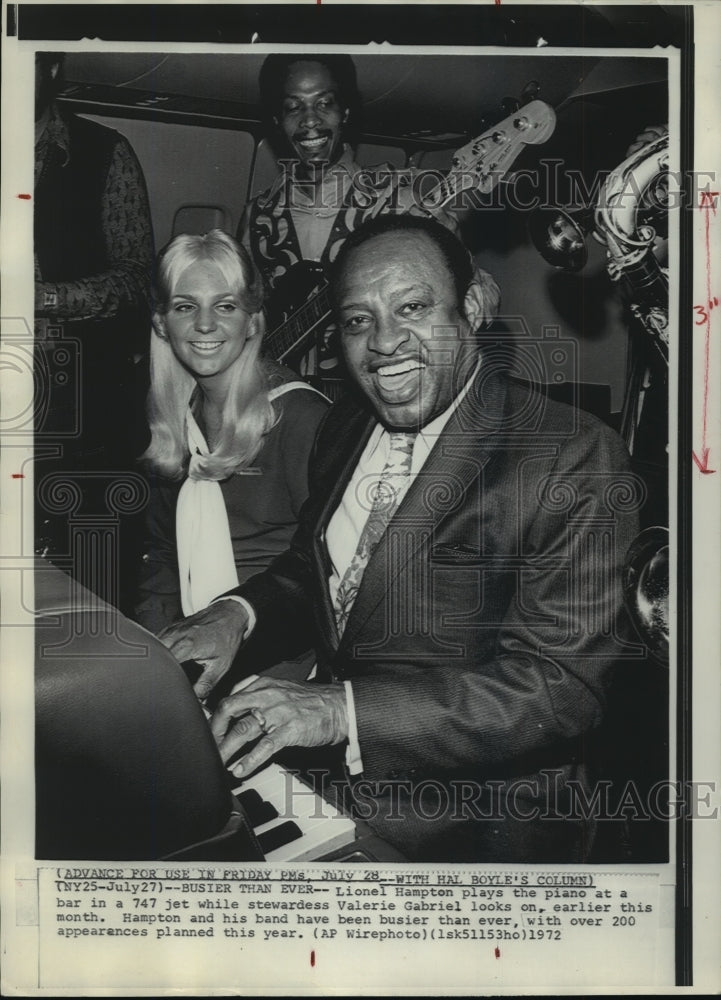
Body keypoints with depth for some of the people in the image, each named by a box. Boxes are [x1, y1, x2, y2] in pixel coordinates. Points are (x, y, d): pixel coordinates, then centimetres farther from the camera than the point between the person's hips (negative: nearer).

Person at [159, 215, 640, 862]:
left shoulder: (578, 464, -18)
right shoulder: (344, 428, 7)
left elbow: (562, 688, -23)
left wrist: (343, 710, -31)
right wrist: (241, 612, -4)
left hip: (472, 831, -7)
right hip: (327, 776, 7)